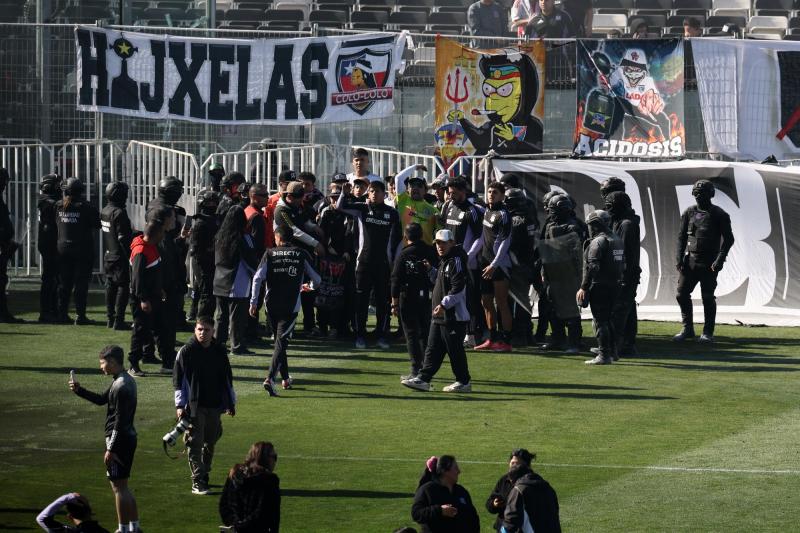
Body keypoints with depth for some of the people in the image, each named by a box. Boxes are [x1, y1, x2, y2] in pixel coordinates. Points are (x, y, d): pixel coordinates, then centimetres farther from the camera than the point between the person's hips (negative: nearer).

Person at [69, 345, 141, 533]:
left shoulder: (121, 387, -20)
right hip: (128, 438, 10)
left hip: (119, 440, -10)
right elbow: (101, 400, 22)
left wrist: (111, 449, -20)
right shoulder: (125, 380, 12)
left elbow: (120, 421, -22)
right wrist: (79, 390, 12)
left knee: (118, 486, -4)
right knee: (122, 486, 17)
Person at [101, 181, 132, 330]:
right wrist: (130, 255, -15)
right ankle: (118, 320, -5)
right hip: (120, 256, -8)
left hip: (108, 255, 8)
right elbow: (123, 237, -20)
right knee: (123, 287, -3)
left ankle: (110, 318, 20)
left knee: (110, 286, 14)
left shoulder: (104, 211, 8)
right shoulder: (119, 213, -18)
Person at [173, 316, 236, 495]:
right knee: (195, 443, -6)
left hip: (215, 406, 4)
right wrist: (180, 405, -10)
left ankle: (204, 475, 26)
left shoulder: (220, 351, 7)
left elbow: (227, 378, 17)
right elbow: (178, 379, -4)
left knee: (210, 442, 11)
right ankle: (197, 481, -4)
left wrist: (231, 402, 18)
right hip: (194, 407, -4)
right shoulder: (187, 351, -5)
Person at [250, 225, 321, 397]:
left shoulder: (270, 254, 2)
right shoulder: (302, 255, 3)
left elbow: (257, 278, -7)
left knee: (279, 340, 19)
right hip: (291, 305, -2)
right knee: (282, 341, -7)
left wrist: (253, 302, -4)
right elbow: (317, 279, 9)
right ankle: (270, 378, -25)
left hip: (271, 304, 2)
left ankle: (285, 379, 27)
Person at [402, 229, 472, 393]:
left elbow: (458, 288, -22)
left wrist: (444, 304, -26)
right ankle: (423, 379, 8)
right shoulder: (444, 261, 17)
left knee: (455, 349, -2)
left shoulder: (456, 261, -14)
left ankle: (464, 382, 7)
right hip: (439, 316, 10)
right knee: (433, 349, 8)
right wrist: (431, 271, 16)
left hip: (453, 316, -10)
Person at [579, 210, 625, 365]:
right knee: (608, 319, 20)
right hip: (615, 286, 9)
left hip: (599, 287, -9)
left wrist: (584, 287, -18)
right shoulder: (618, 240, 14)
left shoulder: (598, 242, -14)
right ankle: (612, 351, 24)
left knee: (600, 321, -5)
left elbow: (592, 267, -21)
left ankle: (604, 355, -7)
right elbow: (623, 265, 16)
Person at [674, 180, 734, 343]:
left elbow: (728, 239, -4)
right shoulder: (689, 213, 9)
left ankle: (708, 333, 5)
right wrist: (679, 258, 1)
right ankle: (687, 329, 14)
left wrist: (720, 259, -14)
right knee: (682, 294, 2)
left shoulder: (719, 215, -2)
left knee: (708, 298, -3)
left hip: (709, 263, -4)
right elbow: (681, 236, 12)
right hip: (690, 261, 4)